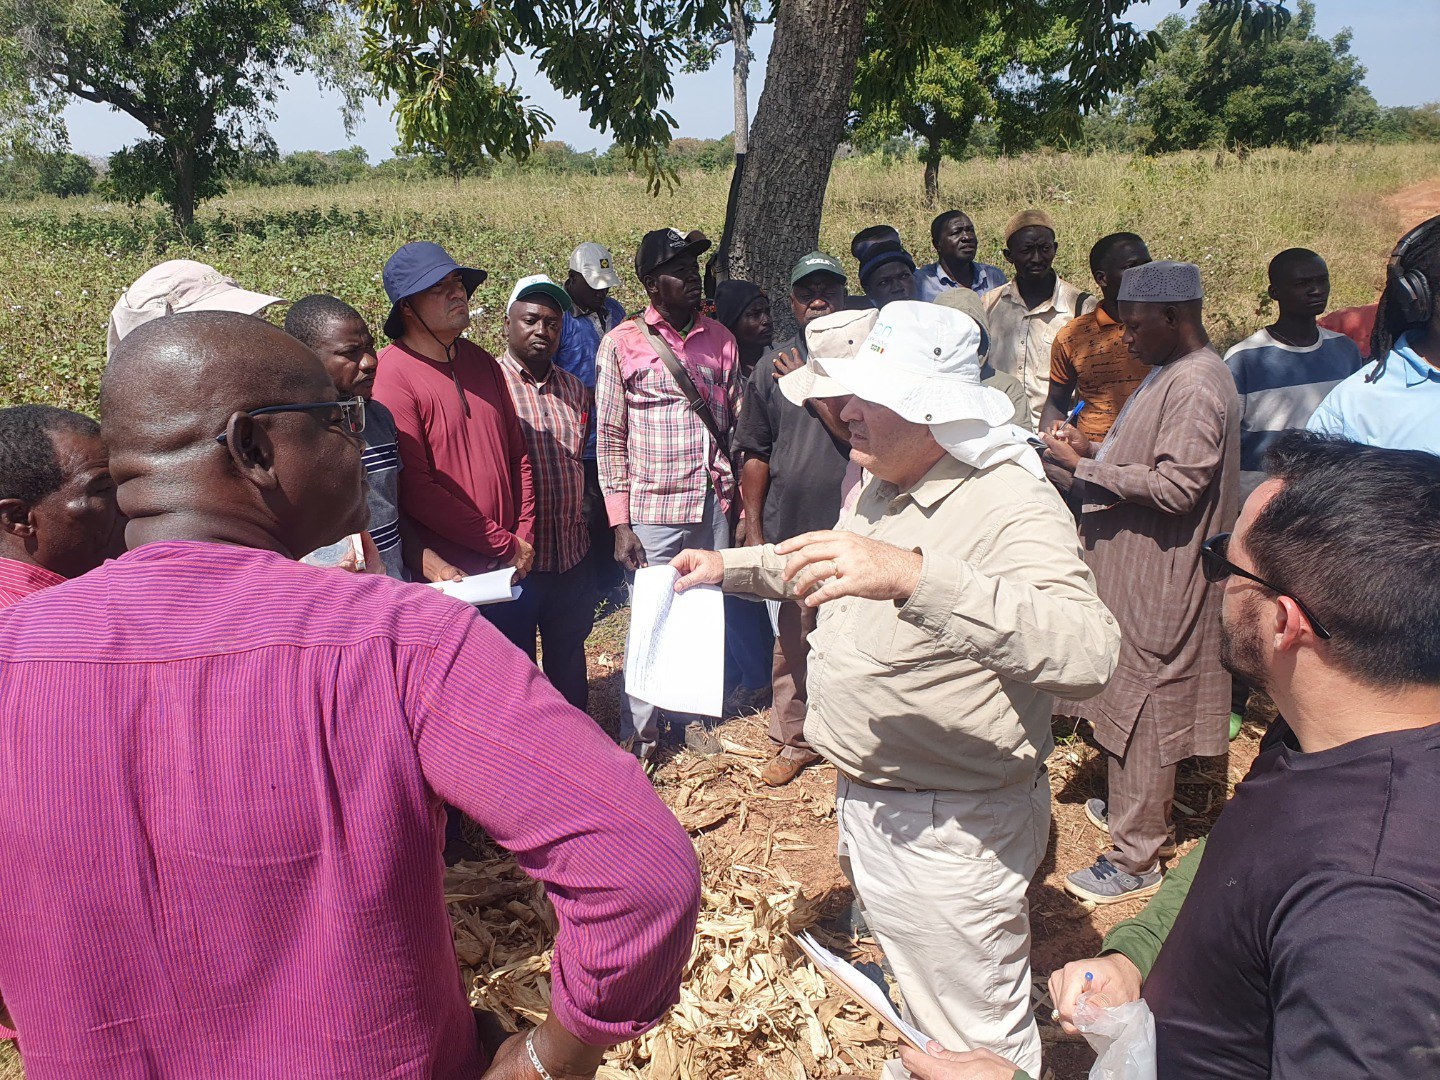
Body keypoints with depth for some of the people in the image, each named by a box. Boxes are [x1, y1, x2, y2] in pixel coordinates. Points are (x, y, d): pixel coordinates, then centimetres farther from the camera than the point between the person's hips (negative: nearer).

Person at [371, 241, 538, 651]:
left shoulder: (480, 361, 8)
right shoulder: (393, 374, -14)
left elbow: (518, 453, 12)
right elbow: (415, 491, -18)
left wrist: (525, 537, 1)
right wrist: (505, 544, -14)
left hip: (513, 570, 7)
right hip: (448, 577, -6)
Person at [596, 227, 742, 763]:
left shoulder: (720, 338, 7)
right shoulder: (622, 343, -4)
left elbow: (737, 421, 12)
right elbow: (609, 438, -4)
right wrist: (620, 524, -8)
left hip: (713, 505, 4)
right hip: (654, 511, -4)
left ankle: (690, 714, 34)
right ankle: (639, 733, 21)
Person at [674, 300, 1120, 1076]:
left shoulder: (1011, 504, -26)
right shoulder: (882, 487, 4)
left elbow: (1086, 653, -43)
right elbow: (820, 570, 25)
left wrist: (912, 576, -51)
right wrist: (729, 566, 15)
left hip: (949, 828, -8)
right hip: (866, 802, 9)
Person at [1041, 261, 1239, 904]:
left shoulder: (1197, 387, -20)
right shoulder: (1169, 374, 13)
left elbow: (1175, 487, -26)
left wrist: (1085, 468, -20)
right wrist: (1094, 451, 5)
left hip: (1157, 583, -10)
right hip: (1129, 569, 10)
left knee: (1140, 709, -1)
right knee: (1124, 700, 20)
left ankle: (1136, 858, 10)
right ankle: (1131, 808, 37)